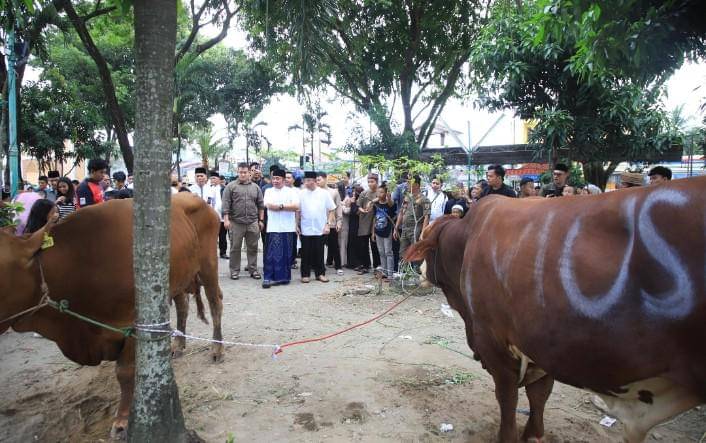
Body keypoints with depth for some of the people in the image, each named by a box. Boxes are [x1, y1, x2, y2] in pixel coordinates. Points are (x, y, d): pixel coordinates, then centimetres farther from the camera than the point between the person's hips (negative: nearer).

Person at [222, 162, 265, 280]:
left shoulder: (256, 187, 11)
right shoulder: (231, 186, 2)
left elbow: (261, 205, 14)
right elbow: (226, 203, -2)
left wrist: (261, 220, 9)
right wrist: (226, 219, -9)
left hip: (253, 223, 2)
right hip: (236, 222, -2)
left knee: (253, 248, 7)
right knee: (235, 248, 5)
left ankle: (253, 269, 17)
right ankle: (234, 270, 15)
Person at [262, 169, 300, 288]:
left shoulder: (291, 191, 6)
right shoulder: (268, 191, 10)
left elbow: (296, 206, -8)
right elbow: (268, 205, -7)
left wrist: (280, 206, -10)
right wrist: (285, 206, -7)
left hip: (288, 228, 0)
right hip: (273, 227, 0)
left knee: (286, 254, 5)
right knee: (271, 254, -3)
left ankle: (284, 277, 16)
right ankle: (268, 277, 2)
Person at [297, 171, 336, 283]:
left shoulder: (324, 193, 0)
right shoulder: (301, 194, 2)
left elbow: (332, 210, 3)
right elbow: (297, 211, 7)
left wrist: (328, 224, -4)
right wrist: (297, 225, 2)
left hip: (320, 230, 0)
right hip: (305, 230, 0)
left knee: (319, 253, 7)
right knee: (306, 253, 6)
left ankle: (320, 273, 18)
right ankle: (305, 274, 15)